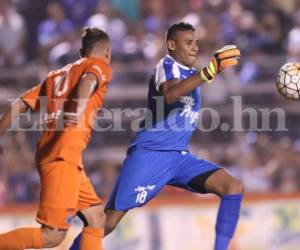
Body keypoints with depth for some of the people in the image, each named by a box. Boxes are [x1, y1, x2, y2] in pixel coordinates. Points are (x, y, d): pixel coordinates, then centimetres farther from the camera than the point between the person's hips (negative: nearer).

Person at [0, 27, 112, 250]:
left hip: (48, 152, 8)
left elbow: (19, 105, 17)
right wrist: (80, 107, -34)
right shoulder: (100, 66, 7)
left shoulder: (56, 75, 25)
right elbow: (89, 79, -18)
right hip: (63, 156, -8)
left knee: (96, 218, 13)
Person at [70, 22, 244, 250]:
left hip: (180, 157, 8)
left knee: (234, 187, -11)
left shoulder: (192, 74, 18)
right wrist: (211, 70, -42)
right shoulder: (167, 65, -8)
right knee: (109, 222, -10)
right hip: (149, 154, -8)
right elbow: (170, 94, -35)